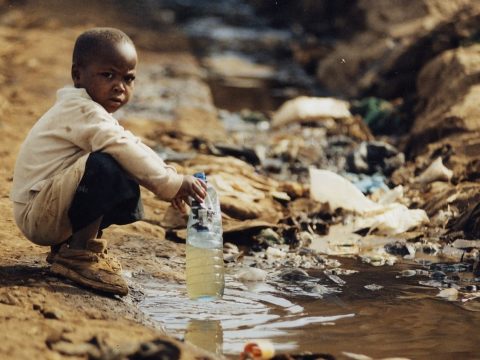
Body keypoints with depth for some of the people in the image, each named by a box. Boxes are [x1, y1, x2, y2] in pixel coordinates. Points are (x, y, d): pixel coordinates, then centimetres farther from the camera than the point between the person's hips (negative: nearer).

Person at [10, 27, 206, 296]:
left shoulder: (94, 114, 17)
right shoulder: (81, 111, -16)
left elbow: (134, 148, 14)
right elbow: (121, 148, -28)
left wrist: (169, 179, -2)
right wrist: (171, 183, -26)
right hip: (36, 215, -10)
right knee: (105, 165, -29)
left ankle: (68, 243, 14)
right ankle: (79, 253, -20)